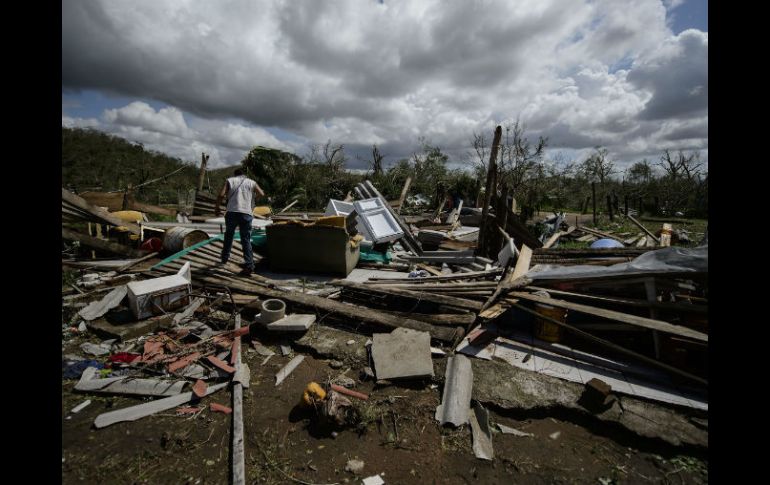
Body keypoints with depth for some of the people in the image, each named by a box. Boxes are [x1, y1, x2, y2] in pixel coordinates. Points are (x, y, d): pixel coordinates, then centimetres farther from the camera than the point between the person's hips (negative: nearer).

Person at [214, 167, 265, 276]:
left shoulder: (230, 180, 13)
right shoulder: (251, 182, 15)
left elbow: (221, 195, 1)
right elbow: (262, 194, 3)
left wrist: (216, 208, 13)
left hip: (232, 212, 0)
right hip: (246, 214, 0)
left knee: (228, 235, 22)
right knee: (246, 240, 1)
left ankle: (224, 258, 33)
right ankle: (249, 266, -8)